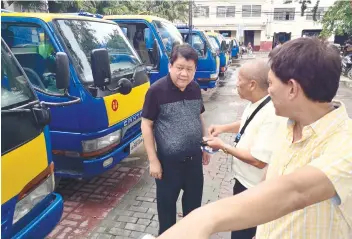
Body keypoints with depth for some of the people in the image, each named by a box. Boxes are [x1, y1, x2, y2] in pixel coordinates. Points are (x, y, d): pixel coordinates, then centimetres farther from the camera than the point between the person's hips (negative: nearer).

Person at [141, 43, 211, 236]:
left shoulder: (195, 89, -1)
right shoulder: (157, 90, -17)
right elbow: (146, 126, -13)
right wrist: (153, 160, -14)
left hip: (194, 158, 5)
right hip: (169, 161, -5)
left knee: (194, 199, 22)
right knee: (167, 201, 14)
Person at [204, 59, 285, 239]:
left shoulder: (272, 114, -32)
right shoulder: (255, 102, -3)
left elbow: (259, 160, -31)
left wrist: (223, 146, -21)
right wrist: (223, 128, 1)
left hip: (254, 188, -9)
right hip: (244, 179, 9)